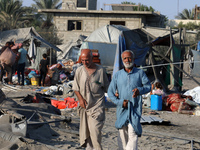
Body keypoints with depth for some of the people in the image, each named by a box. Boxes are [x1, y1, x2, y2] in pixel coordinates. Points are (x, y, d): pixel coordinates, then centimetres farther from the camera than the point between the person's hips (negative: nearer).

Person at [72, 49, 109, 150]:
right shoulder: (79, 71, 4)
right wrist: (80, 99, -3)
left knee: (95, 129, -12)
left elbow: (106, 87, 7)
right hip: (85, 105, 4)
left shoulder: (100, 70, -3)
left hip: (97, 105, -3)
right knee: (85, 131, 8)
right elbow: (76, 88, 10)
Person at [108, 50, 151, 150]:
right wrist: (120, 102, -6)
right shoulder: (117, 75, 8)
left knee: (132, 134, -13)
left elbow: (148, 86, 9)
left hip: (135, 109, -2)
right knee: (122, 134, 4)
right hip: (122, 109, 2)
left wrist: (140, 90, -13)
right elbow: (110, 92, 8)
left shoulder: (140, 73, 5)